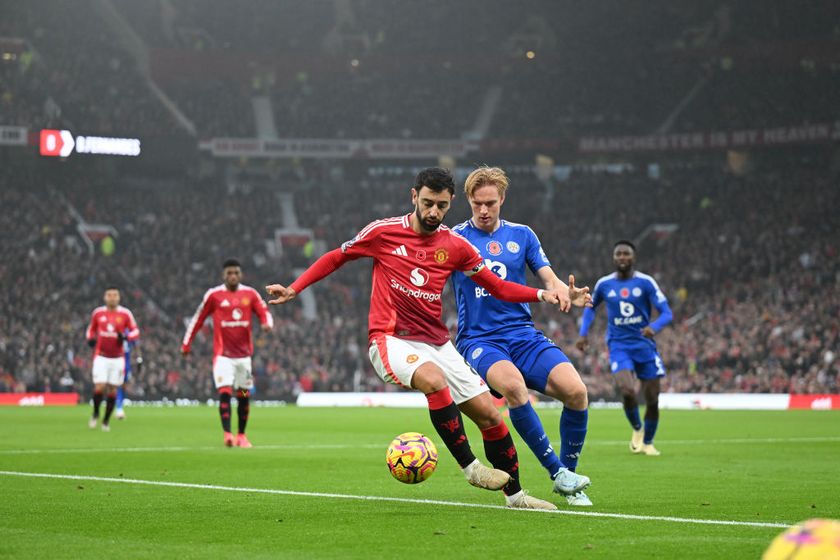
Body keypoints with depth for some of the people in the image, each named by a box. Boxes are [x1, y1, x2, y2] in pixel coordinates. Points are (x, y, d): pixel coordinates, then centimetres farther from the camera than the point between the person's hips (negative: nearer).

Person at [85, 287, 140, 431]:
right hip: (101, 357, 0)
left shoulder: (125, 314, -2)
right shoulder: (98, 313, 3)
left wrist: (126, 337, -17)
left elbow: (135, 332, 3)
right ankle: (95, 414, 13)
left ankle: (106, 420, 18)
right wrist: (90, 338, -2)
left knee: (112, 390, 3)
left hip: (117, 358, 0)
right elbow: (91, 329, 18)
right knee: (99, 387, -13)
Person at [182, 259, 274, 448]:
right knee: (225, 393, -17)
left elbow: (264, 312, 5)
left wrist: (267, 324, -19)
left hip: (244, 354, 3)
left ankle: (241, 435, 20)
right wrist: (186, 344, 6)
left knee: (244, 396, 8)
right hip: (223, 354, -3)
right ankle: (227, 435, -21)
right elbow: (198, 318, 5)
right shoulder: (214, 295, -2)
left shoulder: (250, 294, 4)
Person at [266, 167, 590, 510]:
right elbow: (336, 258, 10)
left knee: (489, 416, -1)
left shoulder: (455, 246, 5)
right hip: (391, 340, -4)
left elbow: (497, 287, 10)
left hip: (436, 343, 4)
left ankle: (514, 494, 16)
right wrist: (294, 289, 5)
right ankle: (469, 466, -24)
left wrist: (541, 295, -5)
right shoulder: (384, 232, -3)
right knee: (435, 380, -36)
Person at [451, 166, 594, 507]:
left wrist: (566, 293, -15)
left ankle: (568, 473, 1)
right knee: (513, 385, -36)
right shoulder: (454, 238, 5)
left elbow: (549, 280, 9)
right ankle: (557, 473, -25)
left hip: (523, 335, 3)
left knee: (575, 391, -21)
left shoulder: (522, 235, 13)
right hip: (478, 340, -3)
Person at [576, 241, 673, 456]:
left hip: (645, 345, 0)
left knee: (652, 400, 1)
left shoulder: (646, 282, -5)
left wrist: (654, 327, -29)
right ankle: (637, 429, 7)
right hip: (619, 347, 0)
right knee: (627, 391, -23)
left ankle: (648, 442, 26)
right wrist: (583, 334, 11)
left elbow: (667, 313, -8)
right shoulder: (604, 284, 2)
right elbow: (590, 307, 22)